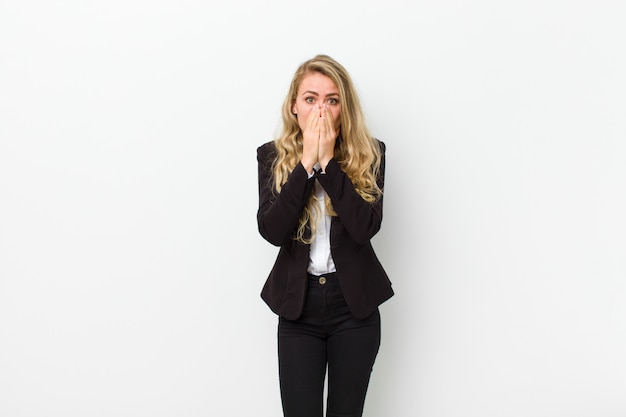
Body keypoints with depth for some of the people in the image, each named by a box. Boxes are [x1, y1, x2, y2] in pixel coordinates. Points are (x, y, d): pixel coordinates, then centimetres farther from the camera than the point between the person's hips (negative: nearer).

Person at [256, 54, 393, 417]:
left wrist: (329, 161, -20)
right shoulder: (272, 156, -2)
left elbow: (366, 227, -18)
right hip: (298, 305, 0)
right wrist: (306, 162, -19)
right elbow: (272, 231, -16)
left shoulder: (369, 154, -4)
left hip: (354, 304, 0)